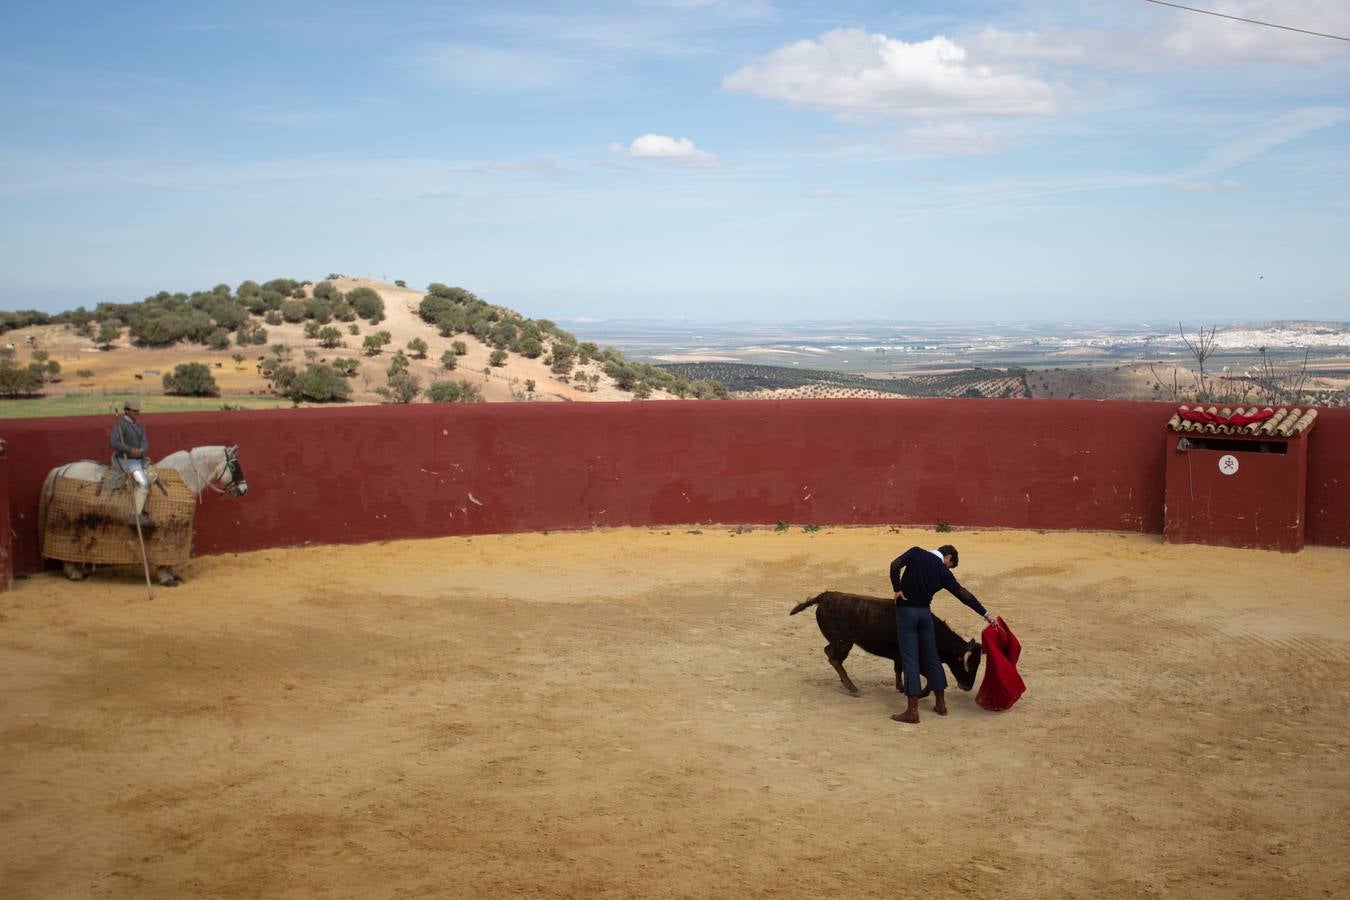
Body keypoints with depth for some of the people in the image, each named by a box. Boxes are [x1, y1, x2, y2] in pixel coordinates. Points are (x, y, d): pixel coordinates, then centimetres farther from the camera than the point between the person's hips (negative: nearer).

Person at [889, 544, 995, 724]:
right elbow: (964, 594, 4)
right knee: (931, 657, 15)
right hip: (925, 612, 1)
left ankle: (912, 711, -5)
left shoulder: (916, 553, -1)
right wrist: (986, 613, 11)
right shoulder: (944, 572, 1)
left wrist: (897, 589, -5)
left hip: (905, 610, -1)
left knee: (910, 659, -3)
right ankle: (940, 704, 24)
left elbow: (895, 564, -13)